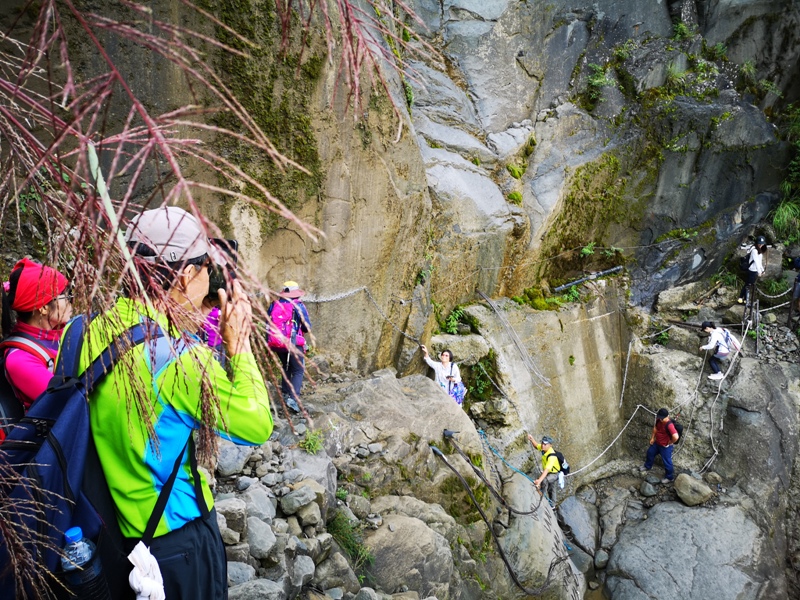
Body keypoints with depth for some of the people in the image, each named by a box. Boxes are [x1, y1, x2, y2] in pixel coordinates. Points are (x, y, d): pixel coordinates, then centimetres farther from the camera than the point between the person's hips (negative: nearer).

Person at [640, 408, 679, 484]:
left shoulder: (669, 425, -36)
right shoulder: (659, 420, -10)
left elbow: (676, 437, -44)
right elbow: (655, 428, 11)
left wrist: (670, 443, -26)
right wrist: (652, 438, 11)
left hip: (665, 447, -9)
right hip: (657, 443, 9)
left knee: (667, 462, 7)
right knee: (650, 452, 27)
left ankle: (669, 477, 29)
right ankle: (647, 466, 53)